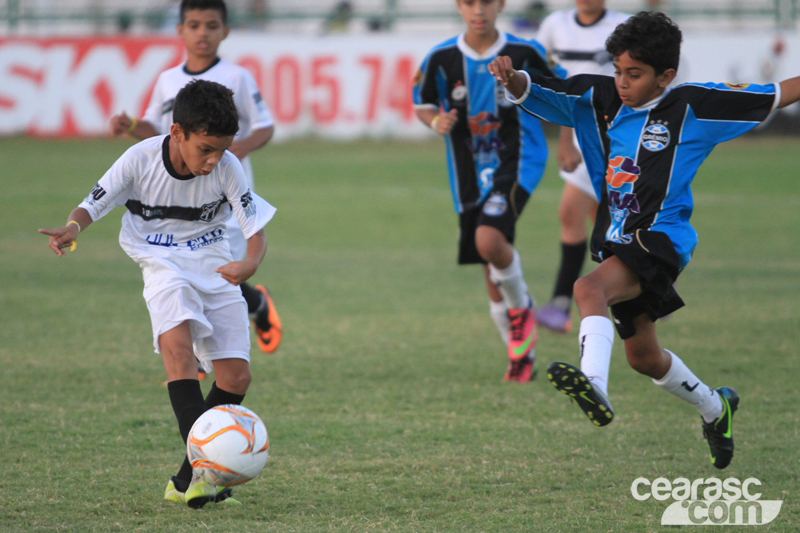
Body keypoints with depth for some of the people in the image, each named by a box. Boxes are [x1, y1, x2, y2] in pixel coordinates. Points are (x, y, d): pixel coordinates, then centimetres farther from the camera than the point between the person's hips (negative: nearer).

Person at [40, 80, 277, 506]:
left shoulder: (227, 168, -14)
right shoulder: (141, 160, -17)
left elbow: (256, 229, -11)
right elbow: (95, 203, -8)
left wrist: (250, 263, -33)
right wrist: (73, 227, -31)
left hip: (214, 263, 3)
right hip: (162, 261, -3)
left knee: (236, 375, -5)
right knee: (177, 342, -32)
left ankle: (186, 481, 8)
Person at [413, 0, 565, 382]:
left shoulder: (525, 53, -6)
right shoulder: (442, 59, -3)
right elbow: (422, 104, 10)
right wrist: (436, 122, -12)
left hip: (516, 164, -3)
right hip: (470, 175, 3)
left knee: (490, 240, -28)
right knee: (491, 270, 8)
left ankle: (521, 307, 1)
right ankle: (521, 355, 25)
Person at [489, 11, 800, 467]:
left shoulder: (691, 106, -7)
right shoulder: (599, 98, 3)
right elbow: (538, 91, -6)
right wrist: (512, 79, -27)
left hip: (661, 238, -7)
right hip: (618, 242, 7)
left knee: (590, 289, -35)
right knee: (643, 355, 21)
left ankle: (595, 385, -57)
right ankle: (715, 408, 46)